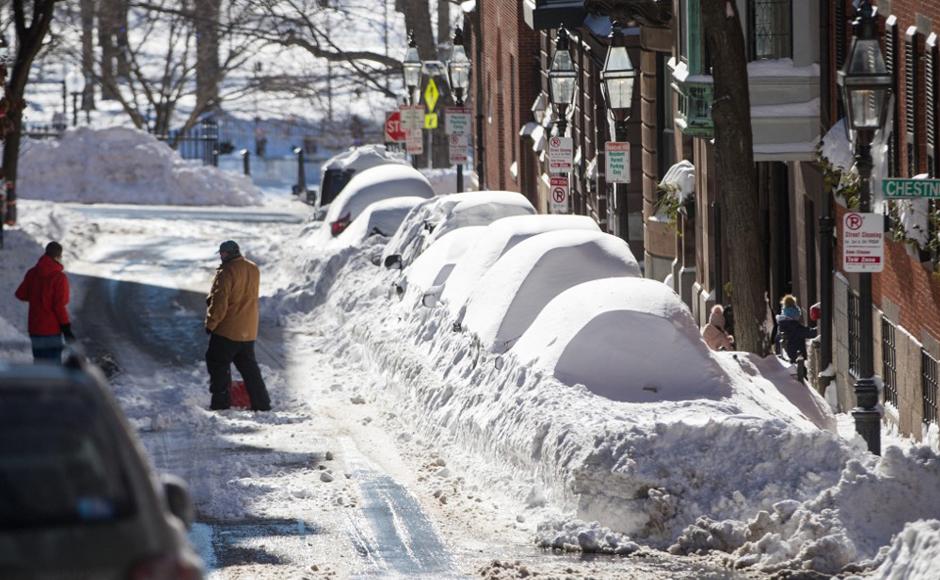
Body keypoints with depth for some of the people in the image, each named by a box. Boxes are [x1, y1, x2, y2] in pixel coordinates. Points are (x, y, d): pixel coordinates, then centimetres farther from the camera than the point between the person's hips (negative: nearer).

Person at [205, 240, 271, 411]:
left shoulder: (227, 272, -18)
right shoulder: (253, 270, 6)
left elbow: (219, 301, -18)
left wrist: (211, 323, -8)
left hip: (227, 330, -7)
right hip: (249, 331, 7)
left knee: (218, 365, 4)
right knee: (249, 367, 15)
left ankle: (220, 402, 0)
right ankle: (261, 403, 13)